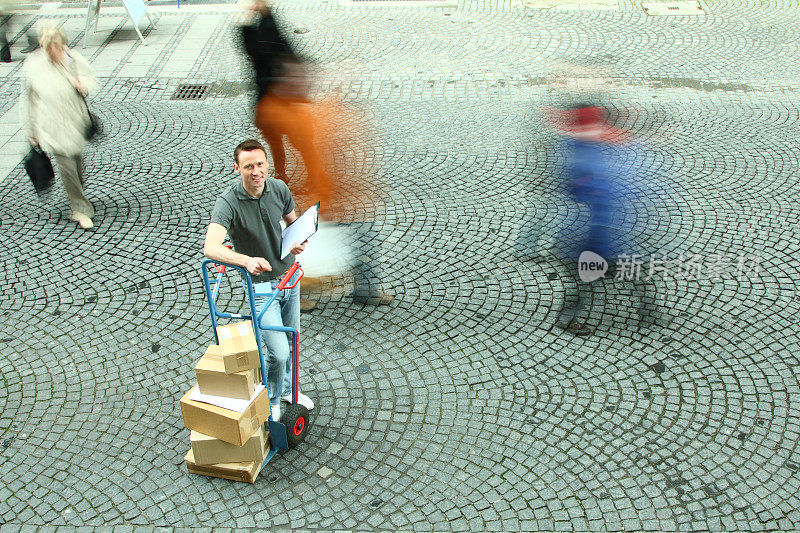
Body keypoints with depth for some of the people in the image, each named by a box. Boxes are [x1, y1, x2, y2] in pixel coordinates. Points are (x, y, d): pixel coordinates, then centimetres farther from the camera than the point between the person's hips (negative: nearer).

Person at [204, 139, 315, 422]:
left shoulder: (279, 188, -8)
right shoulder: (228, 202, -26)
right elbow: (211, 247, -41)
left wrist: (299, 240, -11)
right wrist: (247, 260, -58)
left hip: (289, 274, 6)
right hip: (261, 284, -5)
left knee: (292, 340, 20)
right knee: (279, 351, -10)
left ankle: (287, 389, 46)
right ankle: (270, 401, 19)